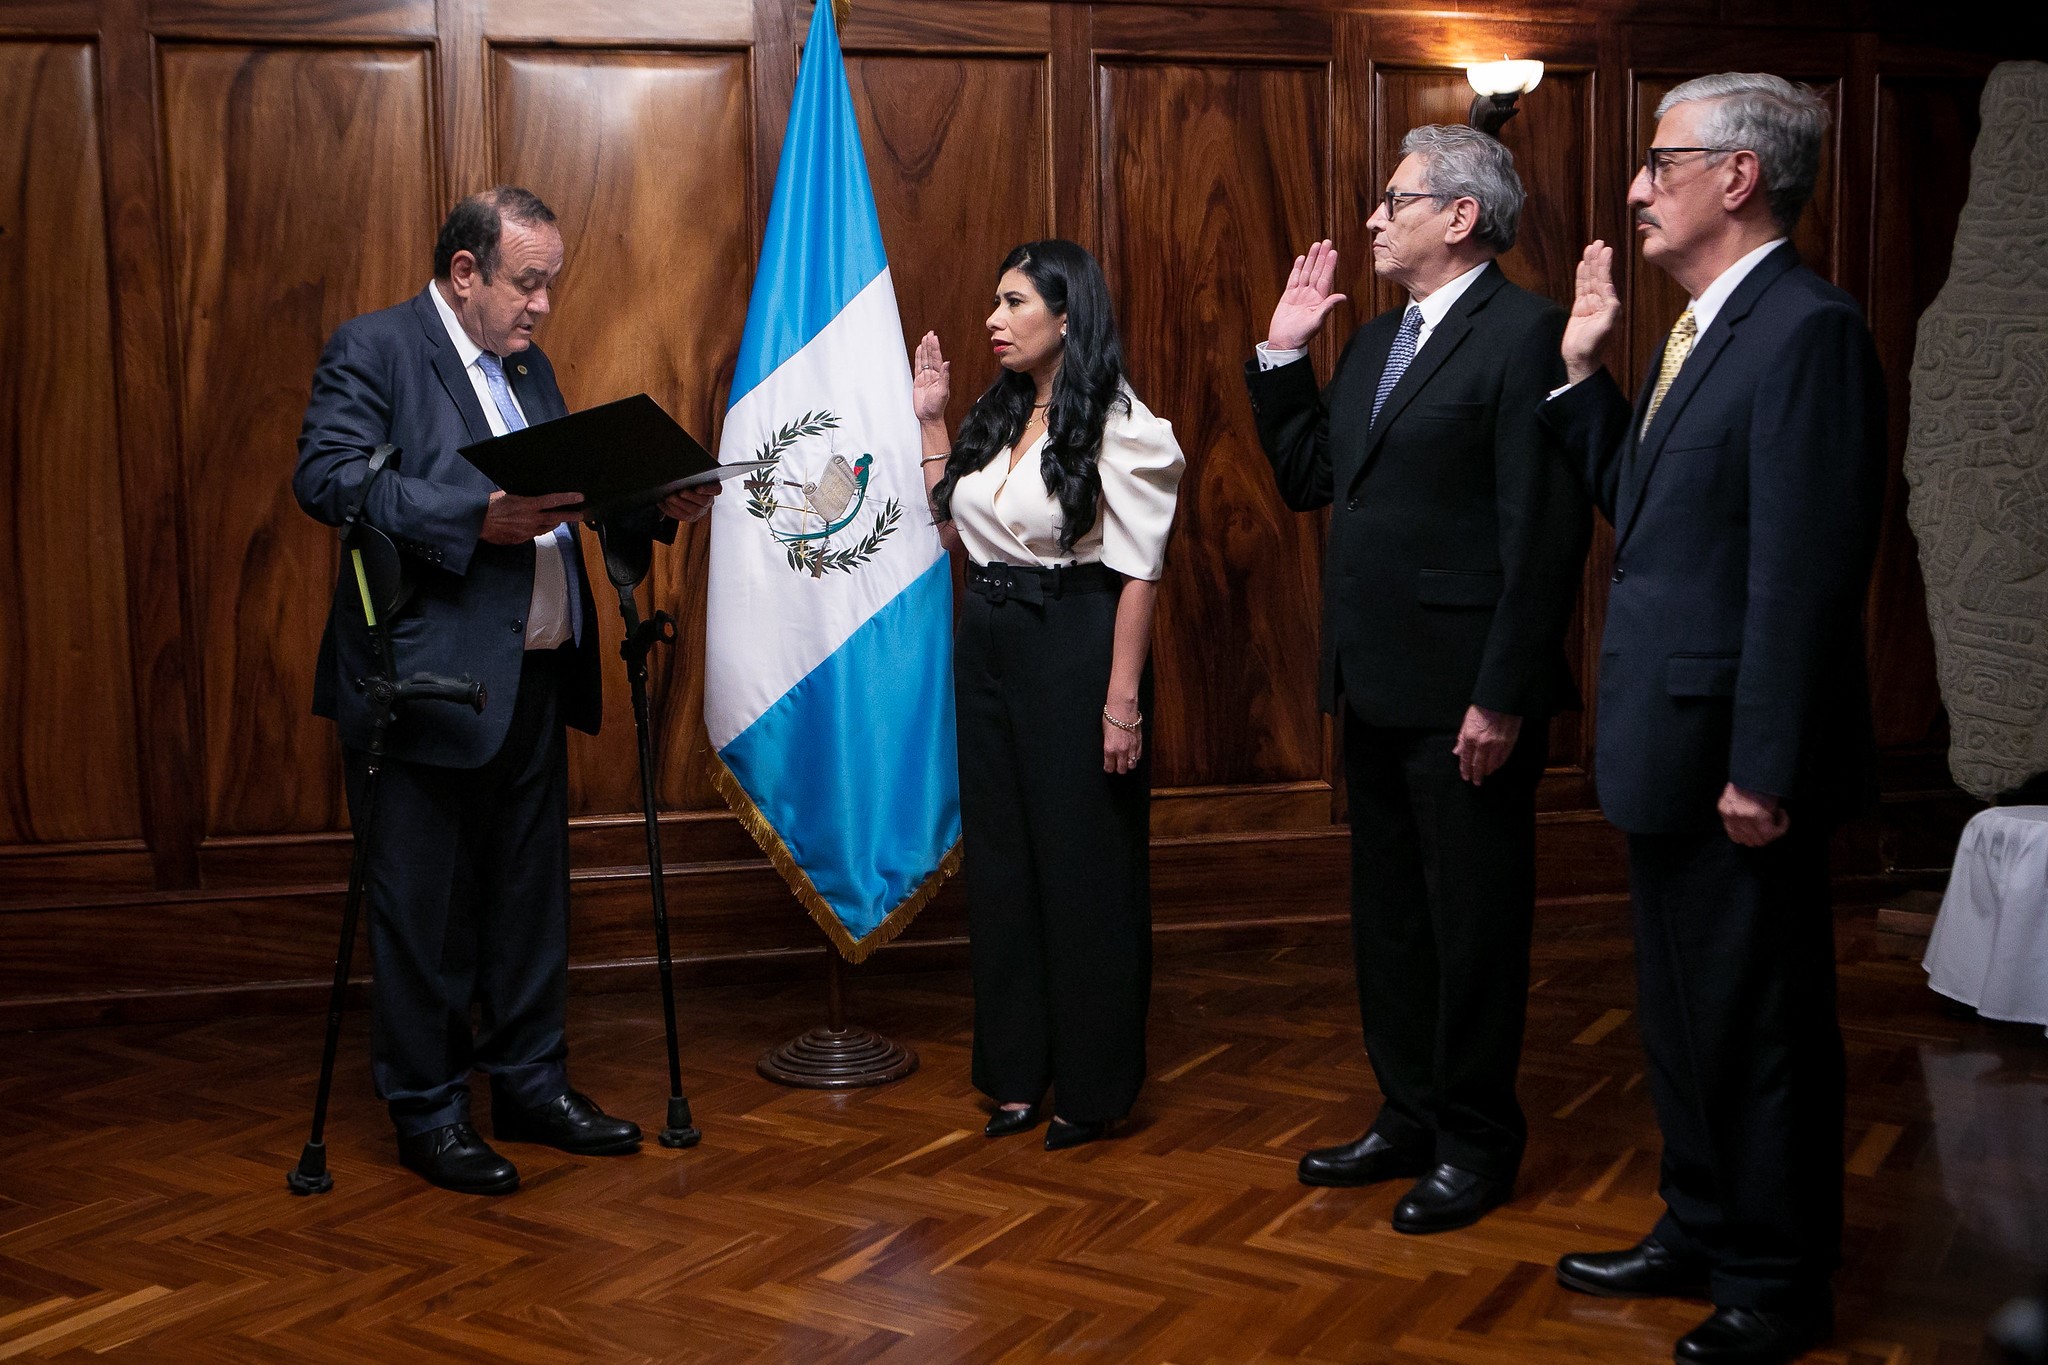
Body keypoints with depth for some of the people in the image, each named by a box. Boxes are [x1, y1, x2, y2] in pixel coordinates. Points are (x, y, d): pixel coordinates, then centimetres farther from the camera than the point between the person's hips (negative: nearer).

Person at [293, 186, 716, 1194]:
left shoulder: (527, 366, 18)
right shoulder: (371, 349, -6)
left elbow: (568, 487, 20)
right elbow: (326, 477, -18)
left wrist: (654, 502, 2)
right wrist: (477, 518, -27)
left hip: (532, 678, 8)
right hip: (428, 683, -8)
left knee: (531, 893, 15)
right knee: (424, 907, 2)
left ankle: (530, 1086, 28)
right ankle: (427, 1113, 16)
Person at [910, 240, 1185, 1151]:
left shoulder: (1115, 423, -10)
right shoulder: (997, 414, 11)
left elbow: (1138, 570, -14)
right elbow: (951, 527, 15)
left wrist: (1123, 700, -18)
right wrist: (931, 422, 10)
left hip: (1074, 646, -7)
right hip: (987, 642, 8)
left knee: (1085, 863, 2)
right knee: (1000, 857, 12)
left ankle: (1094, 1085, 17)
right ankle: (1018, 1068, 26)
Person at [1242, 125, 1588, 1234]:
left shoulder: (1524, 333, -12)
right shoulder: (1375, 341, 15)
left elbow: (1545, 533, -18)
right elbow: (1307, 479, 18)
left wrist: (1504, 697, -20)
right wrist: (1283, 355, 9)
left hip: (1464, 694, -9)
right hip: (1374, 685, 9)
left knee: (1474, 922, 5)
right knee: (1389, 913, 18)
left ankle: (1477, 1145, 20)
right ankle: (1409, 1118, 33)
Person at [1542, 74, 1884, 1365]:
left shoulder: (1808, 329, -18)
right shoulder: (1700, 327, 12)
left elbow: (1804, 571, -22)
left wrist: (1764, 771, -23)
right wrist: (1584, 371, 8)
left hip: (1736, 757, -10)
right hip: (1669, 746, 10)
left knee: (1760, 1027, 6)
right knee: (1682, 1013, 21)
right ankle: (1702, 1232, 38)